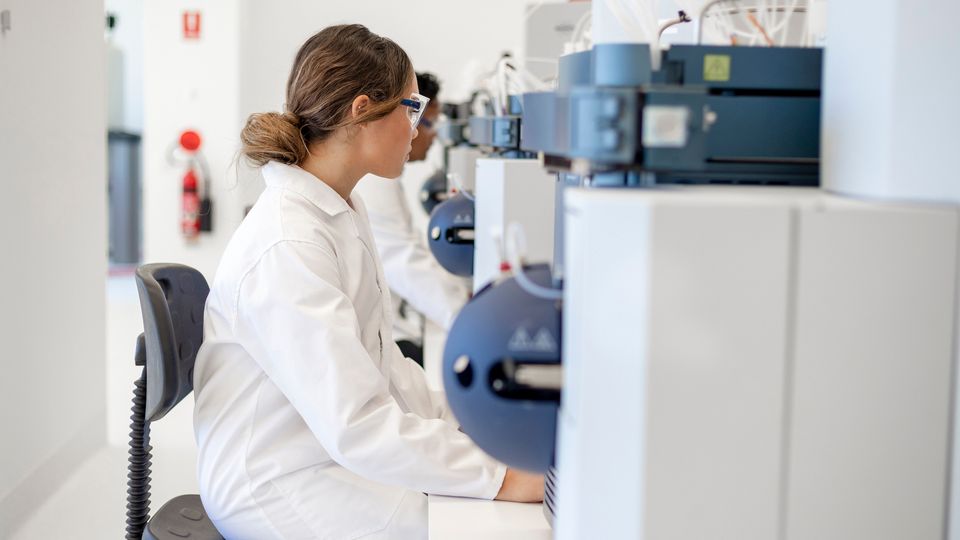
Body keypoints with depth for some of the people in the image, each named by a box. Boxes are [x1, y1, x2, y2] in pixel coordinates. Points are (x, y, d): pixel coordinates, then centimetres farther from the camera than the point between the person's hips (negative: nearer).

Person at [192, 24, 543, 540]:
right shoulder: (288, 247, -25)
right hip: (277, 490, -9)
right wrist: (497, 478, -28)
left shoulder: (341, 212, 7)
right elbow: (355, 426, -29)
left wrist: (457, 418, 2)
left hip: (335, 452, 9)